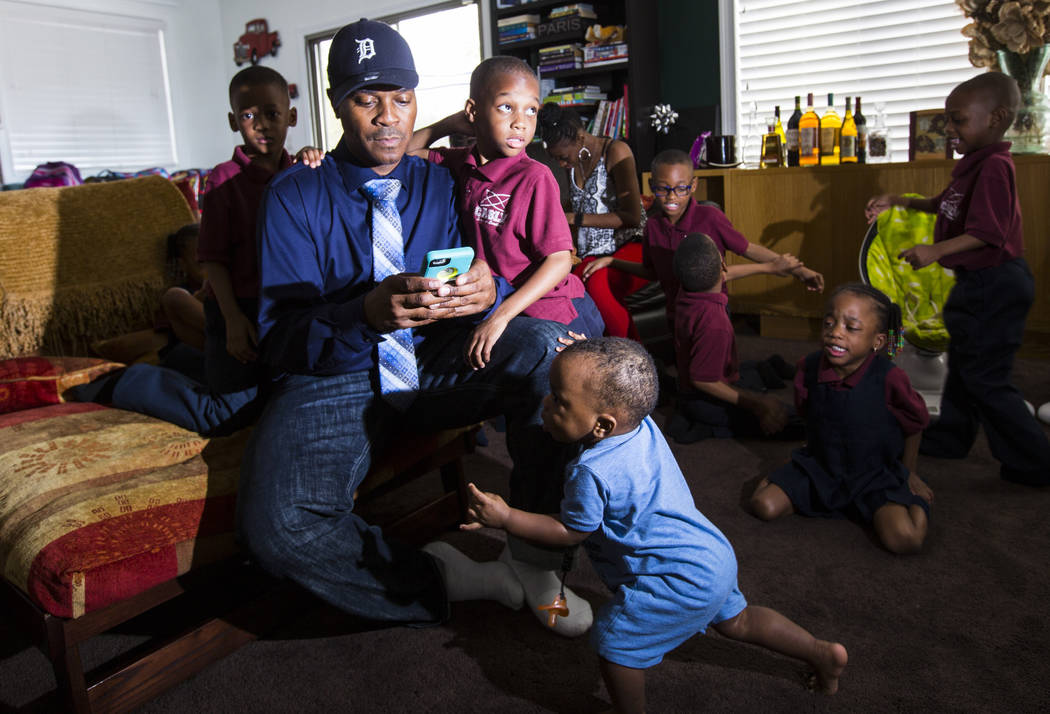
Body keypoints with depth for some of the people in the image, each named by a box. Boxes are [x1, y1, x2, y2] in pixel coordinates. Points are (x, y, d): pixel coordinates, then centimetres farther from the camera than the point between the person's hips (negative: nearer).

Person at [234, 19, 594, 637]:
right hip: (333, 380, -2)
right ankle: (439, 580, -4)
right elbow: (278, 336, -12)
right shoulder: (296, 197, -2)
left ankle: (534, 559, -10)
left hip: (435, 366, 3)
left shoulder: (439, 184, 8)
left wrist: (488, 291, -24)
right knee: (278, 524, -30)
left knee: (545, 345, -25)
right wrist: (369, 314, -33)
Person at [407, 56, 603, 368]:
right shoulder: (459, 164, 1)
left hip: (555, 318, -6)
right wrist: (449, 124, 0)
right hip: (492, 310, 6)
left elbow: (560, 259, -21)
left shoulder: (533, 177, -18)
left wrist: (500, 316, -28)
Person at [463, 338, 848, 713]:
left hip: (680, 582, -9)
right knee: (735, 621, 29)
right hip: (713, 558, 10)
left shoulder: (592, 473, -30)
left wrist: (506, 517, -15)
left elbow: (571, 531, -16)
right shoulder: (641, 424, -7)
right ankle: (824, 653, 42)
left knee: (614, 640, 4)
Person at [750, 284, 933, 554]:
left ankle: (917, 500, 10)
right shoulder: (809, 367, -13)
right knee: (764, 505, -14)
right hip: (819, 468, 3)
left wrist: (908, 473, 8)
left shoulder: (889, 379, -24)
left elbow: (913, 426, -5)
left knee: (904, 539, -24)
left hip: (875, 476, -2)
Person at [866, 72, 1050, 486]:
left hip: (995, 285, -10)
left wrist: (936, 251, -36)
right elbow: (946, 207, 26)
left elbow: (988, 232, -29)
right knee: (963, 364, 20)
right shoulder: (973, 165, 11)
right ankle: (949, 437, 35)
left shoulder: (993, 167, -20)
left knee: (986, 378, -4)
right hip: (977, 283, 10)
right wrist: (901, 202, 19)